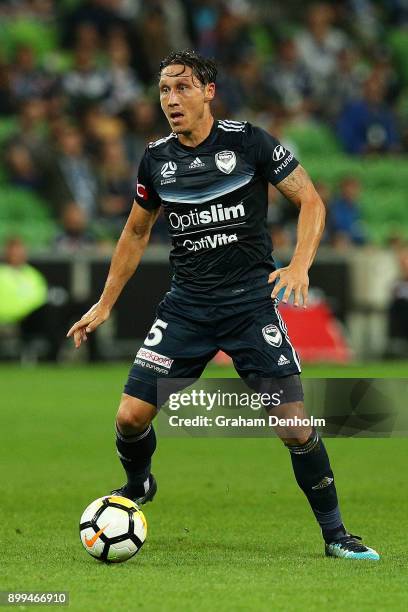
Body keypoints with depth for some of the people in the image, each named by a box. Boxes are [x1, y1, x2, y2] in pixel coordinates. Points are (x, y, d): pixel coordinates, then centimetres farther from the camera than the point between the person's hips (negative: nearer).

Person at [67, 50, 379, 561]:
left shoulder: (247, 141, -7)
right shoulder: (156, 158, 5)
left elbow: (310, 201, -2)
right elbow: (136, 233, 19)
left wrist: (299, 265, -19)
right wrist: (104, 306, 18)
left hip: (251, 301, -3)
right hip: (186, 304, 3)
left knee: (294, 424, -11)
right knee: (131, 416, -6)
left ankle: (334, 533, 6)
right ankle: (137, 487, 28)